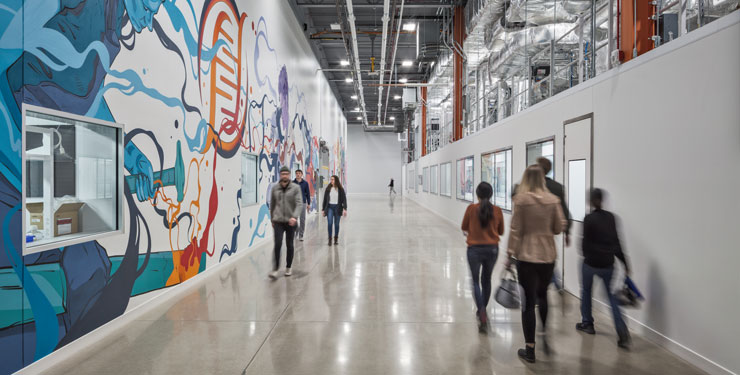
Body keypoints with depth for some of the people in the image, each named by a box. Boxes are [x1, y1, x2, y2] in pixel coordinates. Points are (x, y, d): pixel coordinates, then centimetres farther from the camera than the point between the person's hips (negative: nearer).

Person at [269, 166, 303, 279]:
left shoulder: (295, 188, -3)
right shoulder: (275, 189, 5)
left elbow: (299, 204, -12)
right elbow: (272, 205, 15)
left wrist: (294, 216, -27)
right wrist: (272, 219, 16)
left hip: (291, 222, -1)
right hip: (278, 221, 1)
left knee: (290, 245, 9)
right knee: (277, 244, -9)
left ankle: (288, 267, 24)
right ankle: (276, 268, 4)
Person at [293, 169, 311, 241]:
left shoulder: (305, 183, 3)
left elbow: (308, 194, 6)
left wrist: (308, 204, 2)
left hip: (303, 203, 0)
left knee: (302, 220, 2)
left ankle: (301, 235, 10)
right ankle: (296, 229, 23)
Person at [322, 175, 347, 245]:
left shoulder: (340, 189, 0)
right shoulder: (328, 189, 4)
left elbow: (344, 199, -3)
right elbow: (325, 199, 9)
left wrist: (344, 209, -13)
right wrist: (323, 209, 9)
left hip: (337, 208, 0)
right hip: (329, 207, 1)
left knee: (336, 224, 6)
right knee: (330, 223, -12)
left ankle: (336, 239, 20)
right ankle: (330, 239, -3)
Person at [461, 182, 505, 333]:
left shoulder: (471, 209, -10)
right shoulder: (497, 210, -5)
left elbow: (464, 228, 2)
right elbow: (500, 231, 6)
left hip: (474, 249, -2)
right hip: (492, 249, 3)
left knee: (476, 281, 9)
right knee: (486, 280, 21)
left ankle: (482, 313, -9)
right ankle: (482, 310, 35)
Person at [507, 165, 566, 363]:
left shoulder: (521, 199, -10)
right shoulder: (553, 199, -1)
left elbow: (515, 230, -10)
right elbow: (560, 227, 5)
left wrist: (510, 254, -4)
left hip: (526, 256, -3)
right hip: (548, 255, 4)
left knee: (529, 301, 5)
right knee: (542, 295, 25)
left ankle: (530, 349, 13)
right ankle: (546, 336, 26)